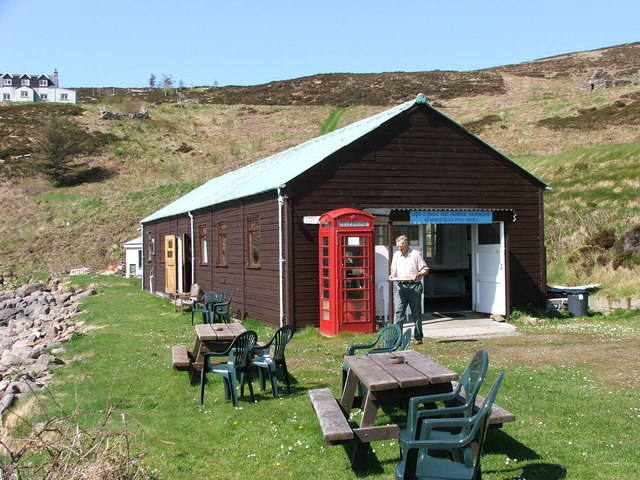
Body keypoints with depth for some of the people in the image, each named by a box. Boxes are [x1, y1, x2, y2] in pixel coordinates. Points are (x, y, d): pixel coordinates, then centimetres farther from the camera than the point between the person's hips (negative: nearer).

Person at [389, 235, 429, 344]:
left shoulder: (416, 254, -1)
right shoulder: (396, 255, 13)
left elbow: (425, 269, -1)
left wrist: (418, 274, -19)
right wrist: (393, 275, 0)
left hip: (414, 286, -3)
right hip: (400, 286, 3)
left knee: (416, 313, 5)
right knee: (398, 311, -7)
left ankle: (418, 338, 13)